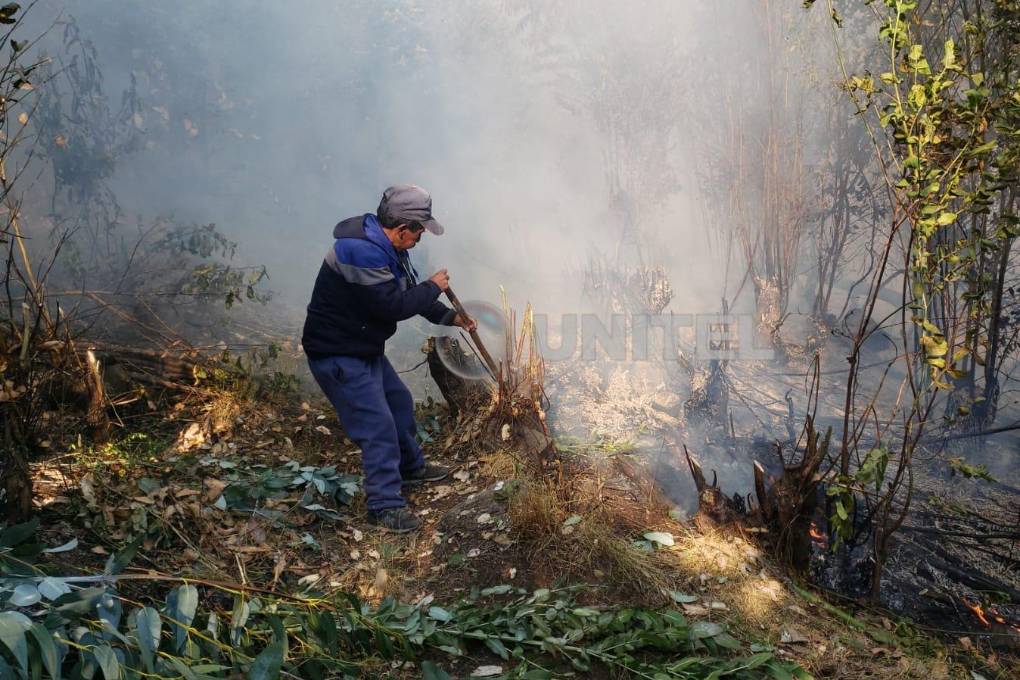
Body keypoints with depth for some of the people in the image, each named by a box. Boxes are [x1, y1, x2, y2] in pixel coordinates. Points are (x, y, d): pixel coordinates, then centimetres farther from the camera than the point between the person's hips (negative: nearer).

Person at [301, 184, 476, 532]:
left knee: (400, 402, 22)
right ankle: (386, 505, 1)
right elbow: (394, 305, -30)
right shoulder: (360, 252, -29)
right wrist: (433, 287, -14)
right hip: (337, 356, -11)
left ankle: (411, 467, 43)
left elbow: (409, 292, 17)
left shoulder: (385, 248, 5)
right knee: (378, 425, -9)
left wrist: (451, 316, 13)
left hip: (364, 348, 11)